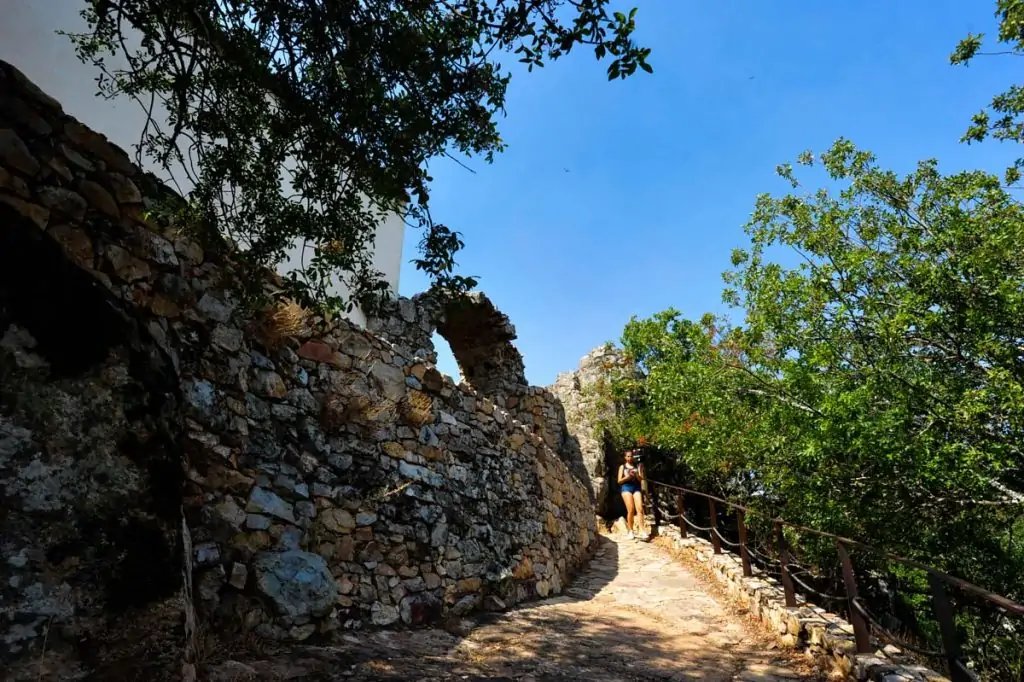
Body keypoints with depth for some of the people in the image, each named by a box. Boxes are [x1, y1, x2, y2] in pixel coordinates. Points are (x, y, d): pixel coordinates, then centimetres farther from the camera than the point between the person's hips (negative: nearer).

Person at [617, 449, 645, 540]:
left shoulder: (637, 466, 12)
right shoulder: (622, 467, 10)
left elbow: (641, 479, 7)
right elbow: (619, 481, 5)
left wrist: (636, 474, -13)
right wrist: (628, 476, -10)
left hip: (636, 488, 2)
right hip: (626, 488, -2)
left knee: (640, 509, -13)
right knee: (631, 510, -9)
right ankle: (630, 531, 1)